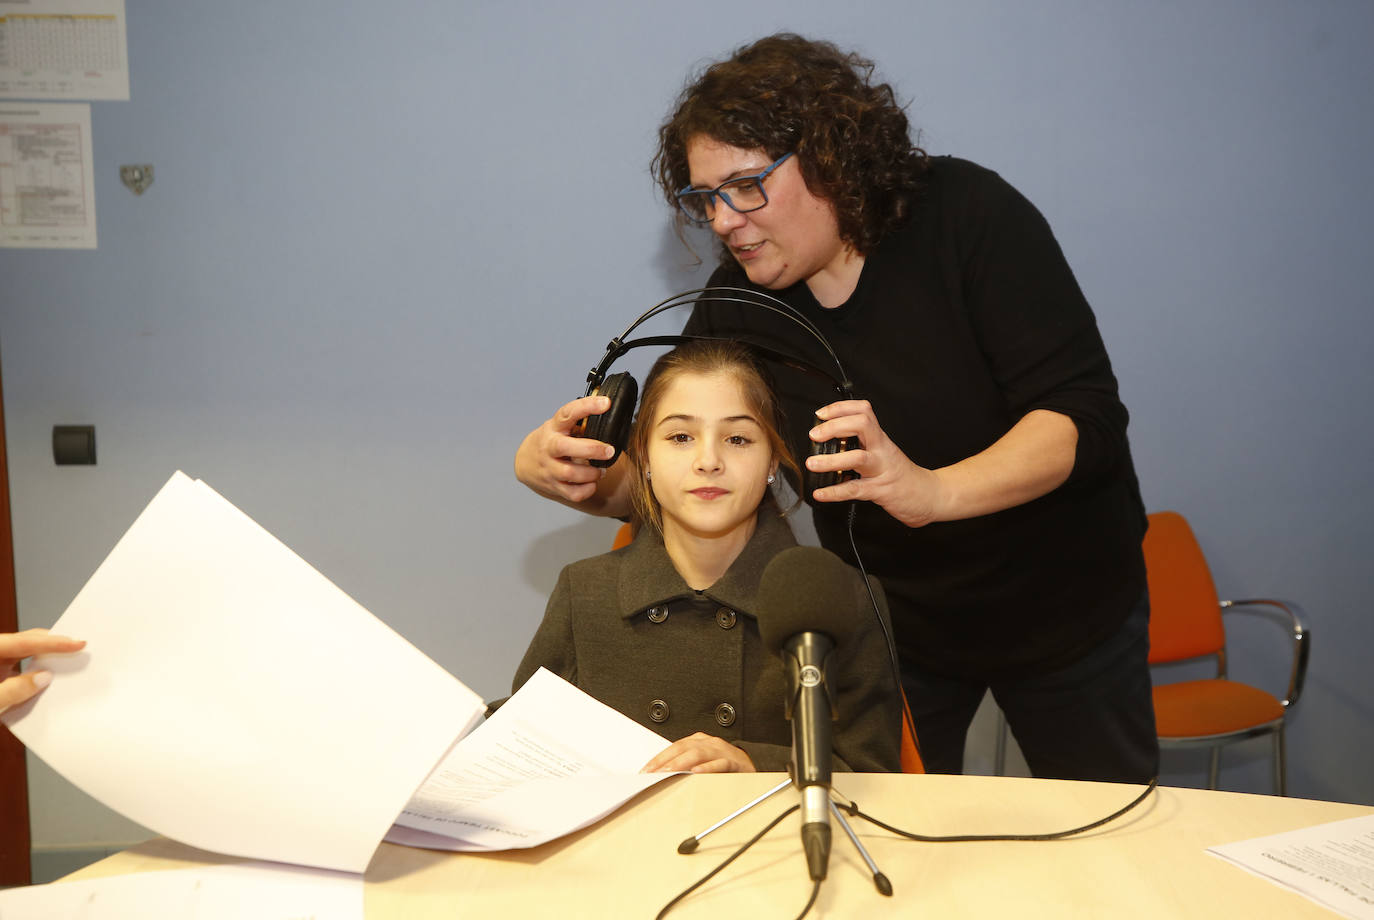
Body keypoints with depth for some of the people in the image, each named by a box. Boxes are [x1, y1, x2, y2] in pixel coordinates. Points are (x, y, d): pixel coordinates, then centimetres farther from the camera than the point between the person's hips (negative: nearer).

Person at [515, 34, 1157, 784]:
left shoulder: (965, 214, -21)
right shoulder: (738, 301, -9)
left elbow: (1086, 417, -27)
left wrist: (933, 491, -44)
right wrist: (567, 474, -26)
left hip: (1063, 609, -2)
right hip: (894, 627, 3)